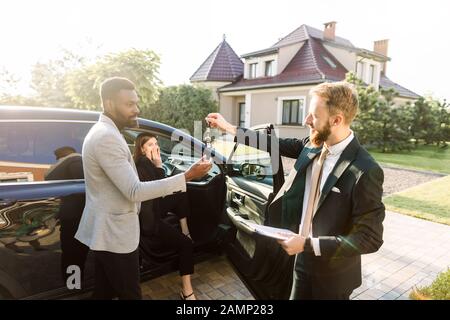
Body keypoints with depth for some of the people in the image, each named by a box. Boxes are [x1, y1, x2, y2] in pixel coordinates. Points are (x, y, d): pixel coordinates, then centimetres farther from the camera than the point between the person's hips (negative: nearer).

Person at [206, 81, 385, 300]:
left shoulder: (366, 172, -26)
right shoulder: (313, 145, -8)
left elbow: (370, 238, -23)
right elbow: (279, 144, 6)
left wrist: (307, 244, -25)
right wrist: (230, 128, 8)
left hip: (334, 274, -5)